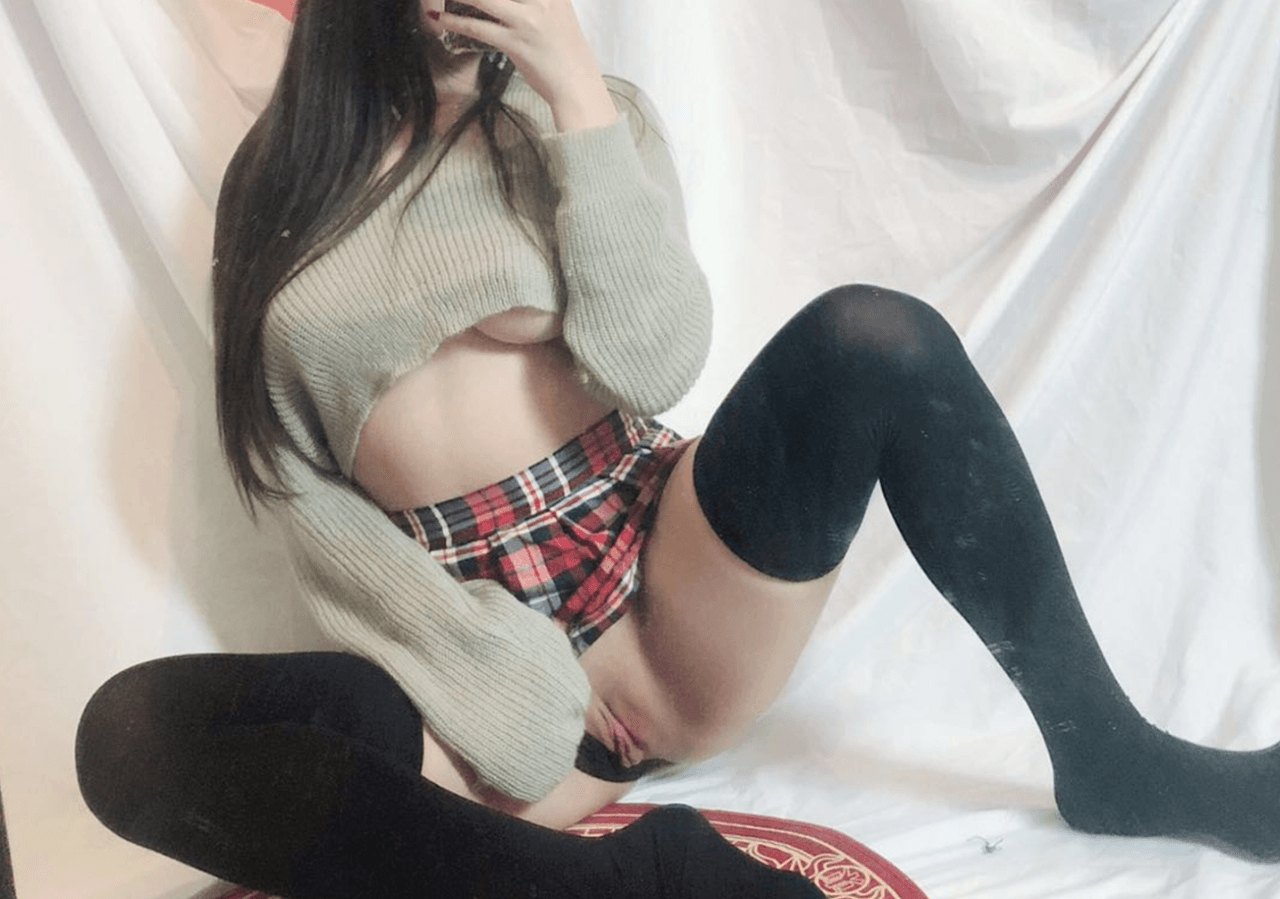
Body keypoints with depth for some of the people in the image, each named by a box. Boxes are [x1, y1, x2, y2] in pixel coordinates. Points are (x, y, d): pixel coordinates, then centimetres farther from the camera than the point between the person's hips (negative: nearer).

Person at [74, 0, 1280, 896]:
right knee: (130, 731, -23)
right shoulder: (275, 186, 9)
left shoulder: (576, 111, 8)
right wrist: (506, 688, -12)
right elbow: (297, 488, 0)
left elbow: (655, 363, -10)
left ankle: (1109, 758, -9)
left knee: (873, 337, -24)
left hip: (661, 589, 0)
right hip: (466, 660, 1)